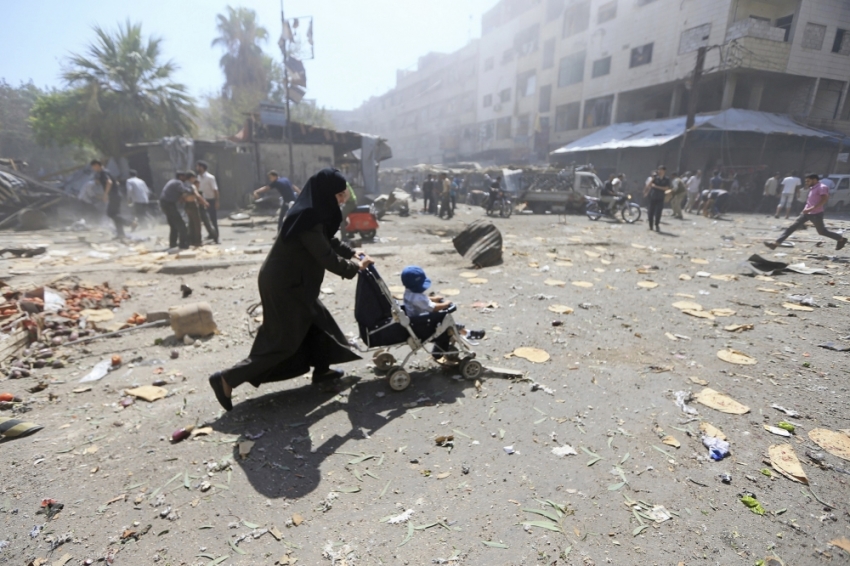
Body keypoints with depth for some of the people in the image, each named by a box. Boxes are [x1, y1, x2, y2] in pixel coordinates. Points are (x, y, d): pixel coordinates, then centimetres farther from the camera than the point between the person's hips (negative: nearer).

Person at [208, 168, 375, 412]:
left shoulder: (314, 213, 5)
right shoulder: (308, 219, -25)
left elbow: (329, 242, 19)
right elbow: (326, 257, -23)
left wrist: (352, 254, 14)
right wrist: (355, 268, -9)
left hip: (292, 281, 10)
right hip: (283, 285, -10)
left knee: (318, 322, 18)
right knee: (283, 341, 0)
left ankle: (322, 371, 33)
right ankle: (227, 379, 7)